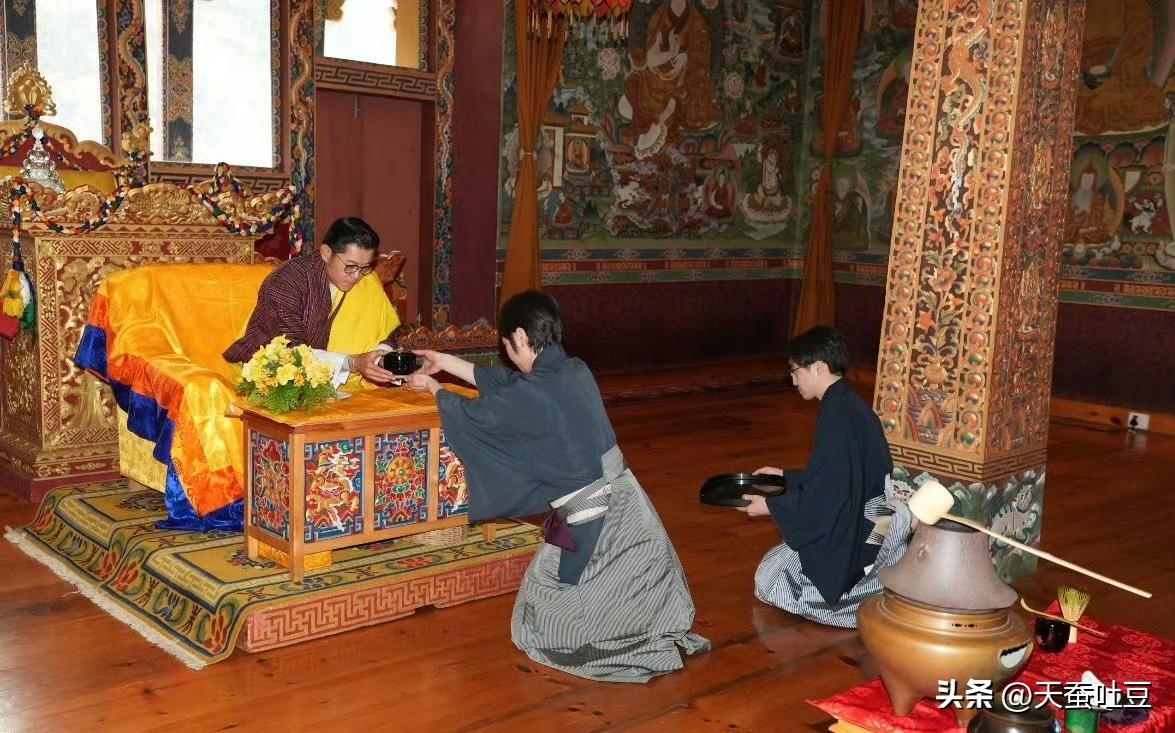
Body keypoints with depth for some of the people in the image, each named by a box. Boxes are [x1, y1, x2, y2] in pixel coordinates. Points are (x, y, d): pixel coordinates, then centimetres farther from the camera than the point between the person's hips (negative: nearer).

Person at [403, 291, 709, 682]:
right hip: (625, 509, 8)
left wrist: (434, 387, 18)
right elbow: (507, 384, 17)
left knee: (539, 632, 10)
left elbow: (473, 415, -1)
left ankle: (658, 647, 2)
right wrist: (445, 362, 24)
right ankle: (658, 634, 12)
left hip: (596, 529, -8)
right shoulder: (575, 371, 3)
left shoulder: (533, 394, -19)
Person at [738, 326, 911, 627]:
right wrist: (786, 477, 26)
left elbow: (826, 494, -21)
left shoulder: (838, 414, -21)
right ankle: (890, 572, 8)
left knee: (770, 582, -6)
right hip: (856, 518, 10)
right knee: (773, 566, 18)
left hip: (860, 532, -10)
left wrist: (771, 506, -10)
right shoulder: (847, 404, 9)